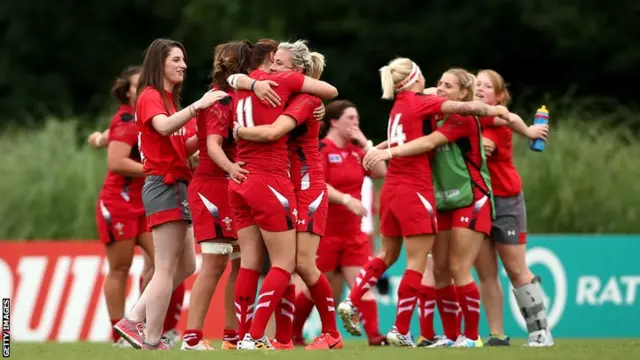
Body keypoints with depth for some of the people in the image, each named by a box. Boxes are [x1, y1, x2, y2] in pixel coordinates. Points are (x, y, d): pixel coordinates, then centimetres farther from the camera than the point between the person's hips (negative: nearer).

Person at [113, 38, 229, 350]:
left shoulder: (169, 99, 22)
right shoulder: (150, 96, -7)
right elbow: (164, 127, -28)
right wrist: (197, 106, -35)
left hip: (176, 185, 10)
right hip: (164, 184, -10)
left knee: (184, 266, 10)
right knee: (167, 268, -9)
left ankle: (134, 321, 9)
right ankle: (151, 340, -8)